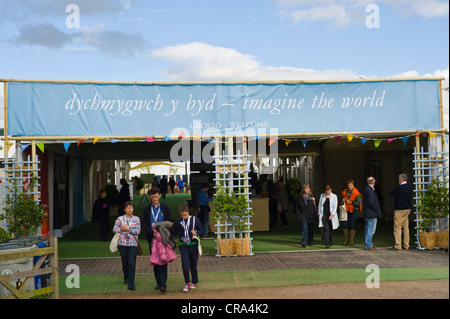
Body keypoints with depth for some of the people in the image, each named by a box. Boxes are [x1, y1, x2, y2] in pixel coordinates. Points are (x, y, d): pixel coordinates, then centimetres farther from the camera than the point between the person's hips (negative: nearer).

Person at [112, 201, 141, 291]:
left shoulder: (136, 219, 4)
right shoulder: (120, 219, 5)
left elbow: (138, 231, -3)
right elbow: (114, 229, 5)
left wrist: (128, 229, -14)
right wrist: (121, 229, -13)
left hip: (133, 244, -1)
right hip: (123, 243, 1)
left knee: (132, 263, -10)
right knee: (125, 263, 11)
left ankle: (131, 284, -9)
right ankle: (126, 278, 37)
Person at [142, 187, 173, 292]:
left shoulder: (165, 208, 7)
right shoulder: (146, 209, 8)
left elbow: (170, 222, 6)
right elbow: (144, 224, 1)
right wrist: (153, 233, -15)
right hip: (152, 238, 2)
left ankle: (163, 284, -14)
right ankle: (158, 282, 16)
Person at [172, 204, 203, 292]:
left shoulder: (195, 220, -5)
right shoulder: (178, 221, 1)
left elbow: (201, 230, 2)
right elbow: (174, 233, 8)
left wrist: (196, 233, -17)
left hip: (193, 245, -1)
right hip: (183, 245, 1)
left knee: (193, 264, 9)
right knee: (185, 264, -7)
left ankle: (194, 282, 27)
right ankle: (187, 283, 8)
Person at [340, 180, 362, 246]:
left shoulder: (356, 194, -8)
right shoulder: (344, 192, 7)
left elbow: (359, 203, -12)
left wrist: (350, 202, -14)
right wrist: (343, 200, 1)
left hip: (353, 211, -4)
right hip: (346, 210, 4)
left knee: (352, 225, -4)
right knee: (345, 225, 0)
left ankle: (352, 241, 5)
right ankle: (345, 240, 12)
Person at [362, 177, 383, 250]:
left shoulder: (365, 189, 10)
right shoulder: (370, 190, -19)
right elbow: (371, 202, -25)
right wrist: (376, 209, -12)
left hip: (367, 213, 10)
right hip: (372, 214, -10)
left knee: (368, 228, 17)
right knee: (371, 229, -4)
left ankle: (367, 244, 26)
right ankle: (368, 245, -1)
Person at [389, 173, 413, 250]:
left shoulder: (399, 187, -17)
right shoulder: (409, 188, 7)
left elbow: (391, 193, -7)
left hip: (400, 210, -8)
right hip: (407, 209, 8)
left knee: (397, 228, -4)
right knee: (406, 228, 11)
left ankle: (398, 245, -6)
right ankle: (406, 245, 14)